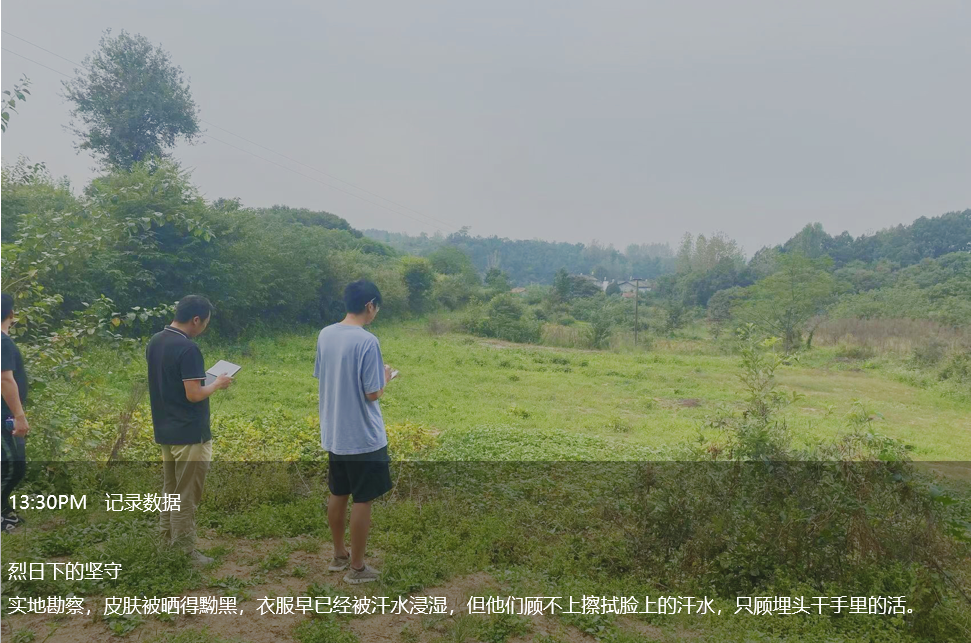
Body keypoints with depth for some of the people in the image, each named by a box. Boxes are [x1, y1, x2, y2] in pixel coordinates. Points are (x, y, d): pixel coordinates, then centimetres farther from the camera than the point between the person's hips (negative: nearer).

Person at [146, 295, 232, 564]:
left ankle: (167, 544, 28)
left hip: (165, 431, 9)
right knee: (186, 495, 1)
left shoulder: (154, 342, 6)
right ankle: (185, 551, 10)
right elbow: (194, 394, -23)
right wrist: (217, 384, -6)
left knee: (170, 490, 18)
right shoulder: (188, 348, -22)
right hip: (189, 434, -9)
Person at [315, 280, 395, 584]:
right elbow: (373, 393, -19)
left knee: (338, 495, 20)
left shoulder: (325, 334, 1)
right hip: (364, 437, -7)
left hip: (333, 433, 7)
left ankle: (339, 555, 35)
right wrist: (385, 377, 1)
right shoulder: (367, 341, -22)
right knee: (362, 501, 7)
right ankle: (357, 567, 18)